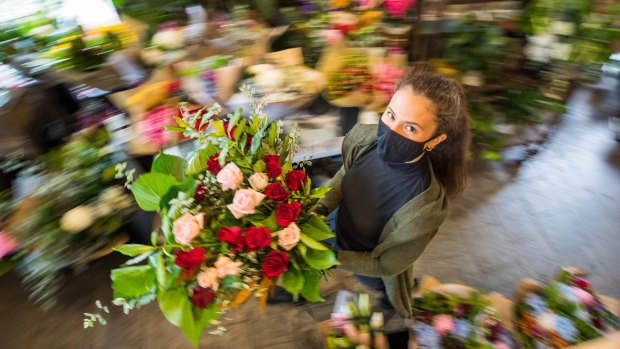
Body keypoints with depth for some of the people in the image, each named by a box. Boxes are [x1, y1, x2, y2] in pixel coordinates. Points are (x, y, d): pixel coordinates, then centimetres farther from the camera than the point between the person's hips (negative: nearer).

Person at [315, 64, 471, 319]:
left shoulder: (423, 211, -42)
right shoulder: (365, 138, -28)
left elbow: (385, 266, -24)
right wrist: (321, 209, -18)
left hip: (372, 268, -4)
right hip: (338, 226, 5)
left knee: (379, 286, 30)